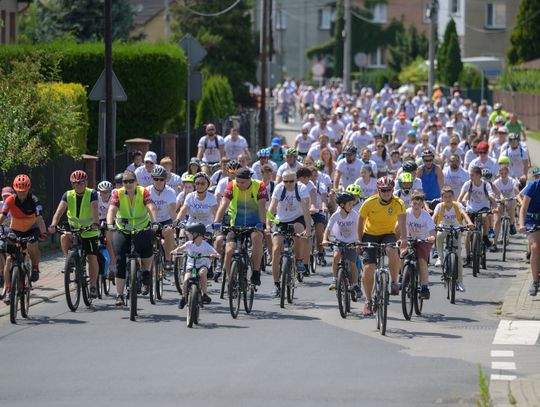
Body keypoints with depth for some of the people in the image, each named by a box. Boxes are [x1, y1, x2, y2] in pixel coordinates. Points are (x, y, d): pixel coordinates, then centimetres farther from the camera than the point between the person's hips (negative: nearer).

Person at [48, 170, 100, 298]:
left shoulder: (92, 194, -11)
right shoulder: (68, 195, -4)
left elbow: (95, 210, -27)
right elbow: (59, 211, -16)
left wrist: (95, 223, -46)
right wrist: (53, 225, -34)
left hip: (90, 232, -2)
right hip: (74, 230, 2)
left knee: (92, 258, -7)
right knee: (64, 237, -31)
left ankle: (93, 286, 4)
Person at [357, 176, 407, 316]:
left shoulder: (398, 203, -18)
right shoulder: (369, 203, -15)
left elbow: (402, 222, -32)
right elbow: (361, 222, -2)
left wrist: (404, 239, -48)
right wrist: (360, 241, -6)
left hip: (388, 235, -1)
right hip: (370, 235, 1)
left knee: (393, 251, -35)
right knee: (368, 268, -12)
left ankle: (394, 282, -14)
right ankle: (368, 301, 4)